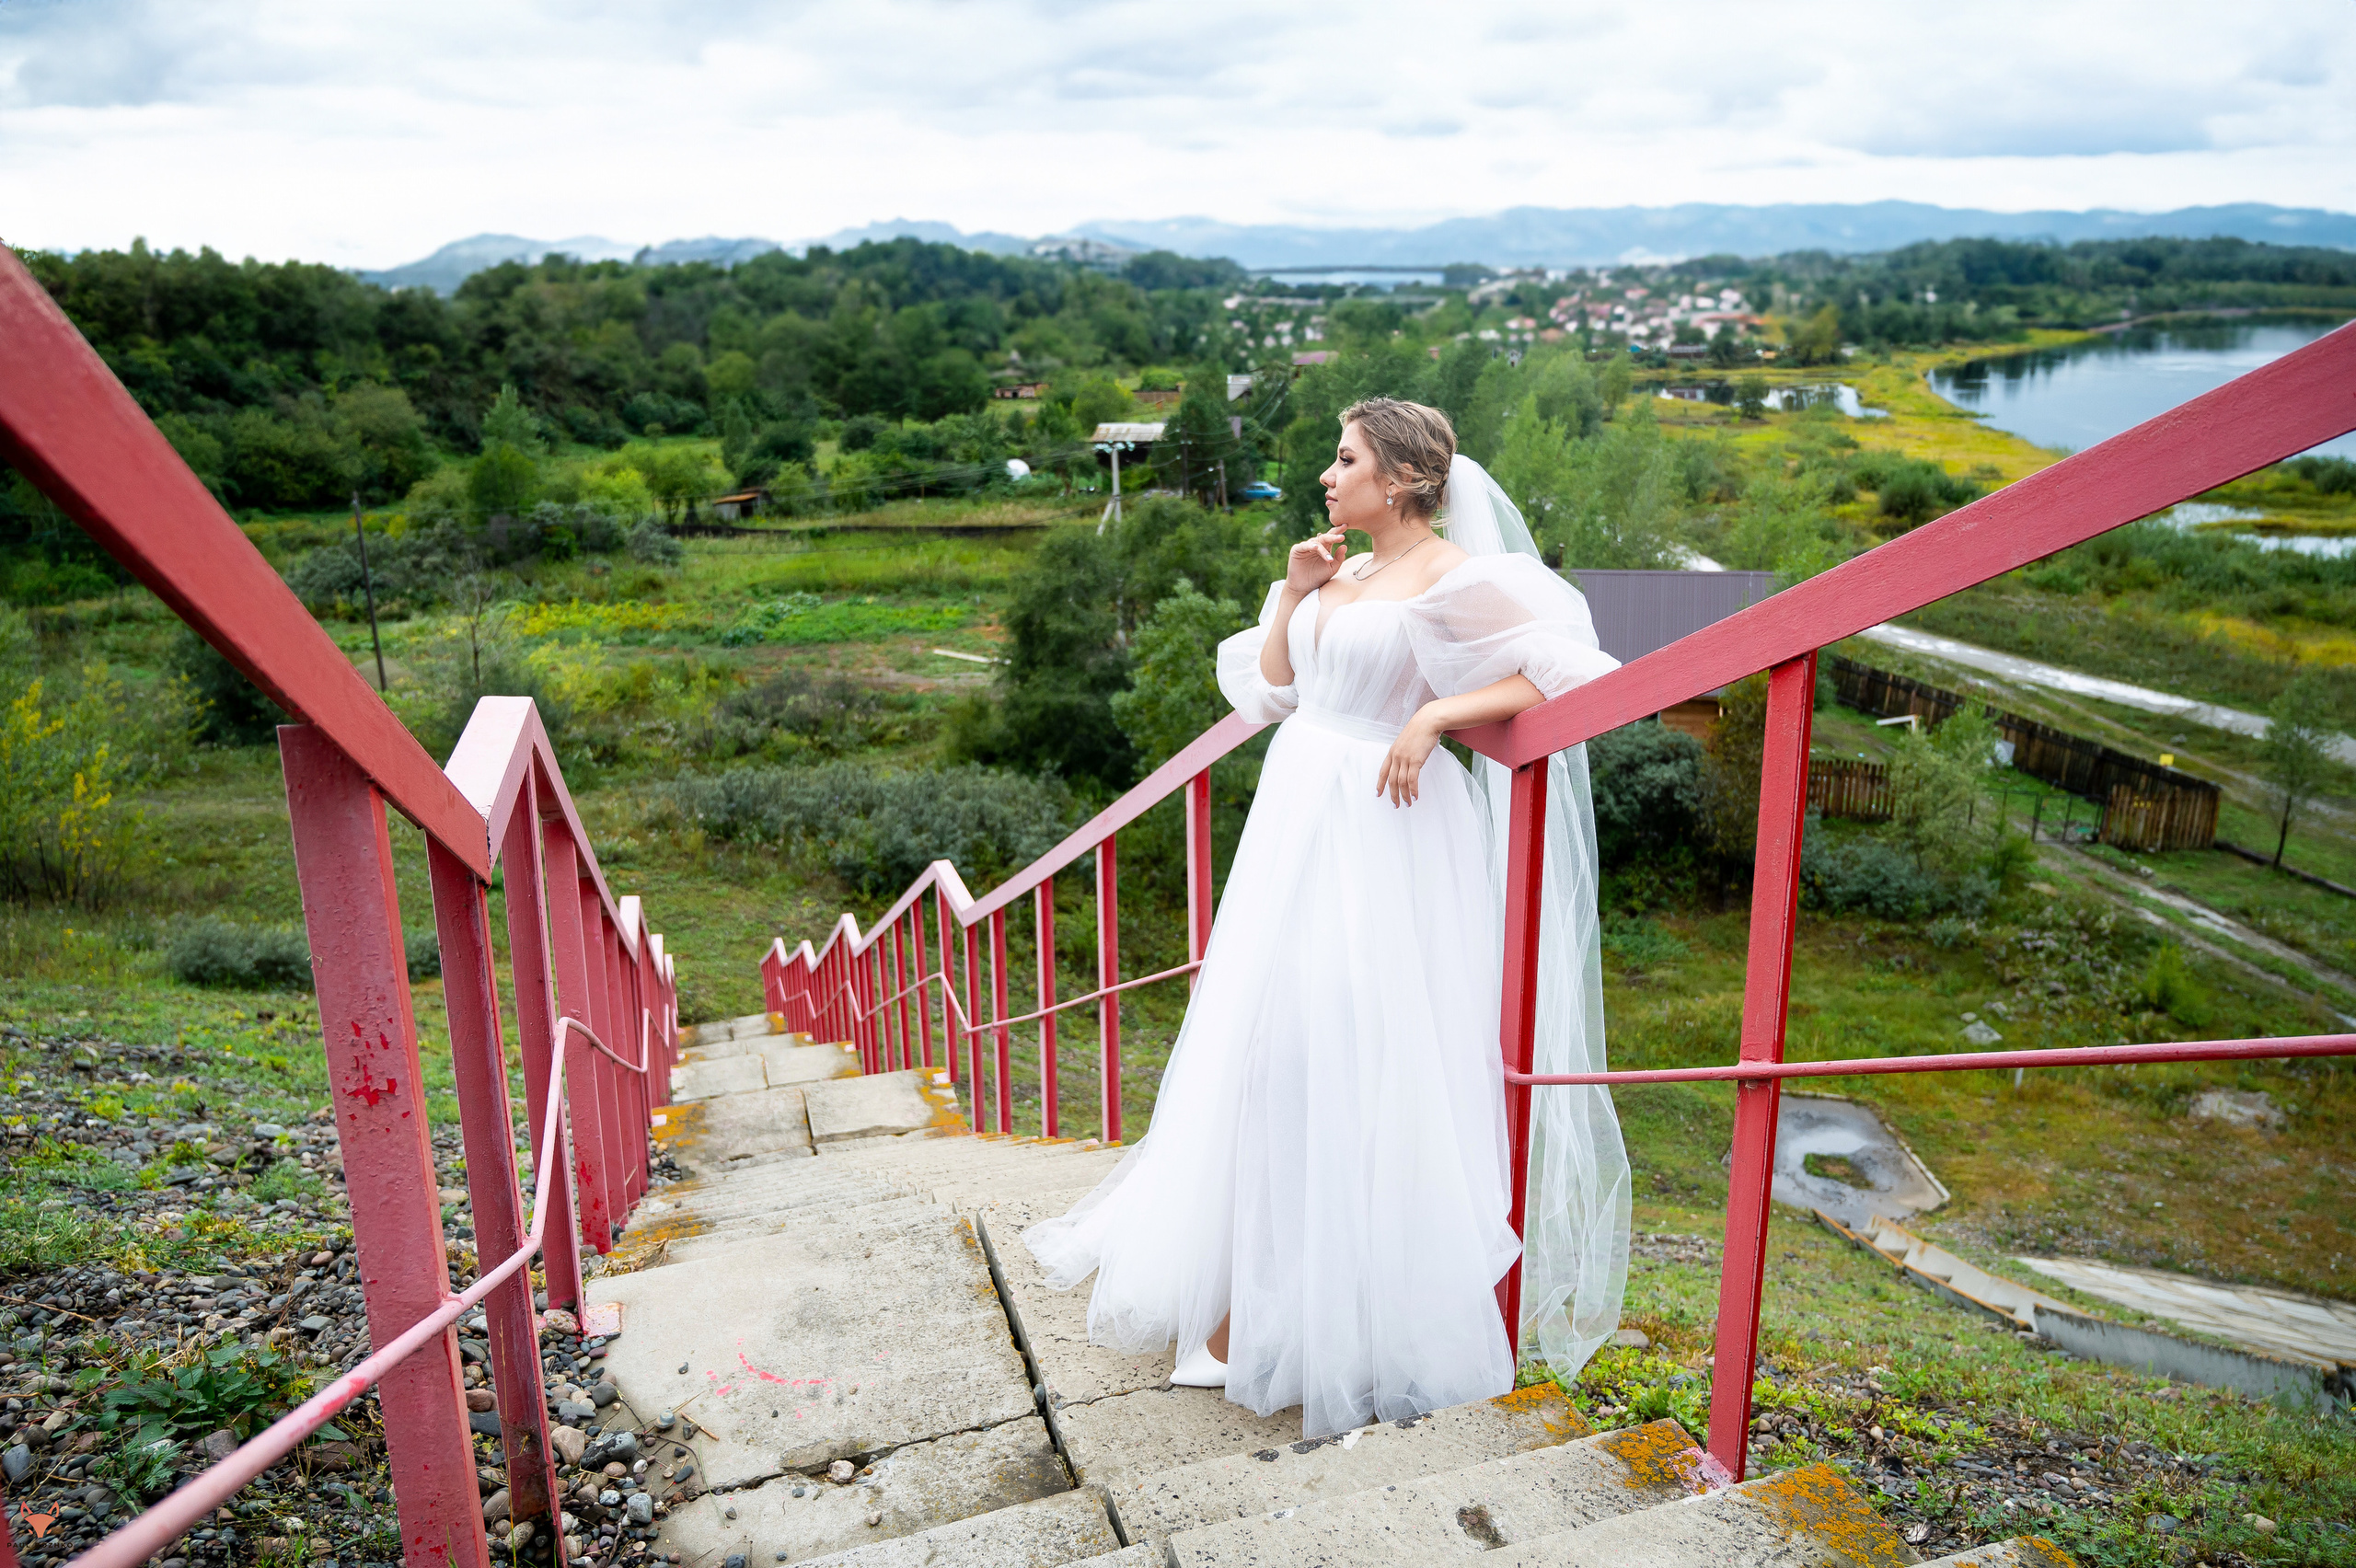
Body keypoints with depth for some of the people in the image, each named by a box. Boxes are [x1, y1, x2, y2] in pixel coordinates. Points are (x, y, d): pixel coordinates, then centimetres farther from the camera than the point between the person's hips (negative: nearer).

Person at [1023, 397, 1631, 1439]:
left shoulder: (1456, 576, -9)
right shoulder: (1339, 575, 14)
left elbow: (1562, 673, -15)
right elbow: (1267, 690, 17)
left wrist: (1436, 713, -21)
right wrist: (1291, 597, 5)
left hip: (1387, 842, -8)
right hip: (1298, 828, 8)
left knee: (1369, 1059, -3)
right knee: (1273, 1048, 11)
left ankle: (1361, 1308, 13)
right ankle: (1258, 1283, 24)